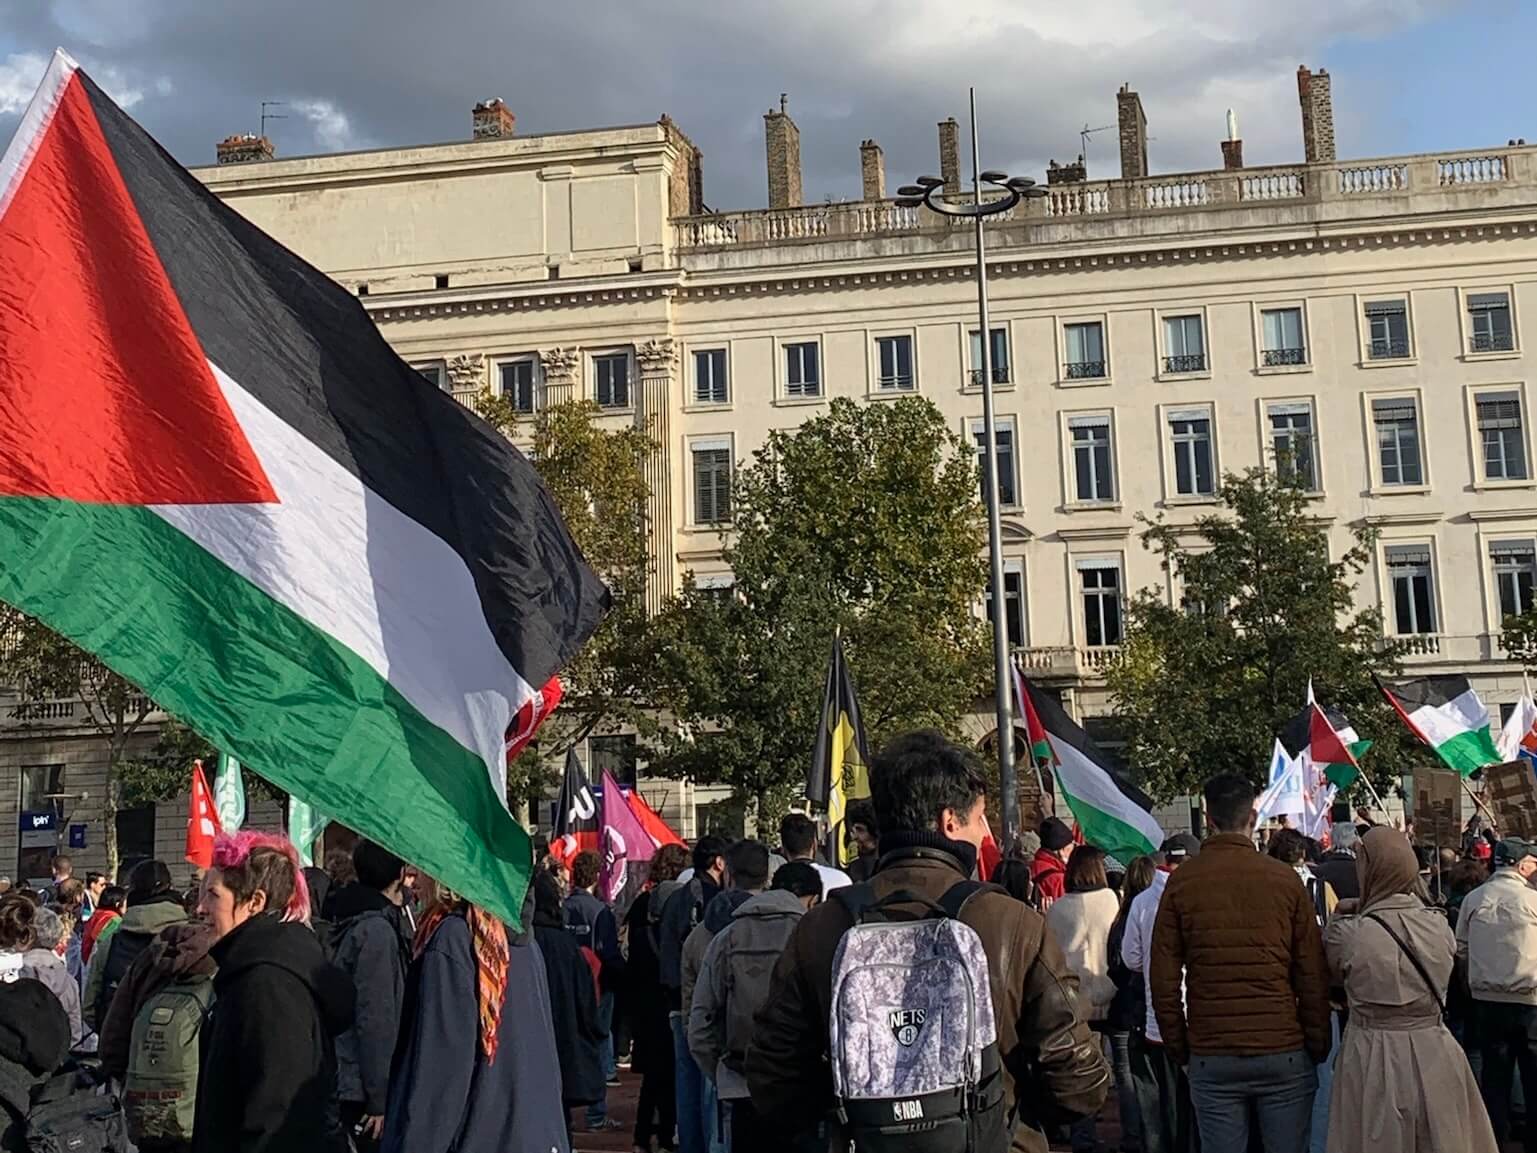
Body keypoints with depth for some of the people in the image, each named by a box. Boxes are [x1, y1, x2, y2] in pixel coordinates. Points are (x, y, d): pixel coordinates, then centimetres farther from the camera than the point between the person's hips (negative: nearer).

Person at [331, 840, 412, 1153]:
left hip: (345, 1080, 9)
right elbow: (375, 1020, -20)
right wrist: (380, 1099, -18)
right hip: (364, 1088, -9)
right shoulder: (377, 930, -16)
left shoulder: (355, 924, 11)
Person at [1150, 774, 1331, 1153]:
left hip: (1211, 1055, 0)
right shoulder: (1285, 879, -4)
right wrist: (1318, 1045, 9)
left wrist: (1178, 1046, 10)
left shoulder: (1181, 883, -3)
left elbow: (1163, 979, -1)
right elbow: (1313, 975, -1)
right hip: (1284, 1051, 0)